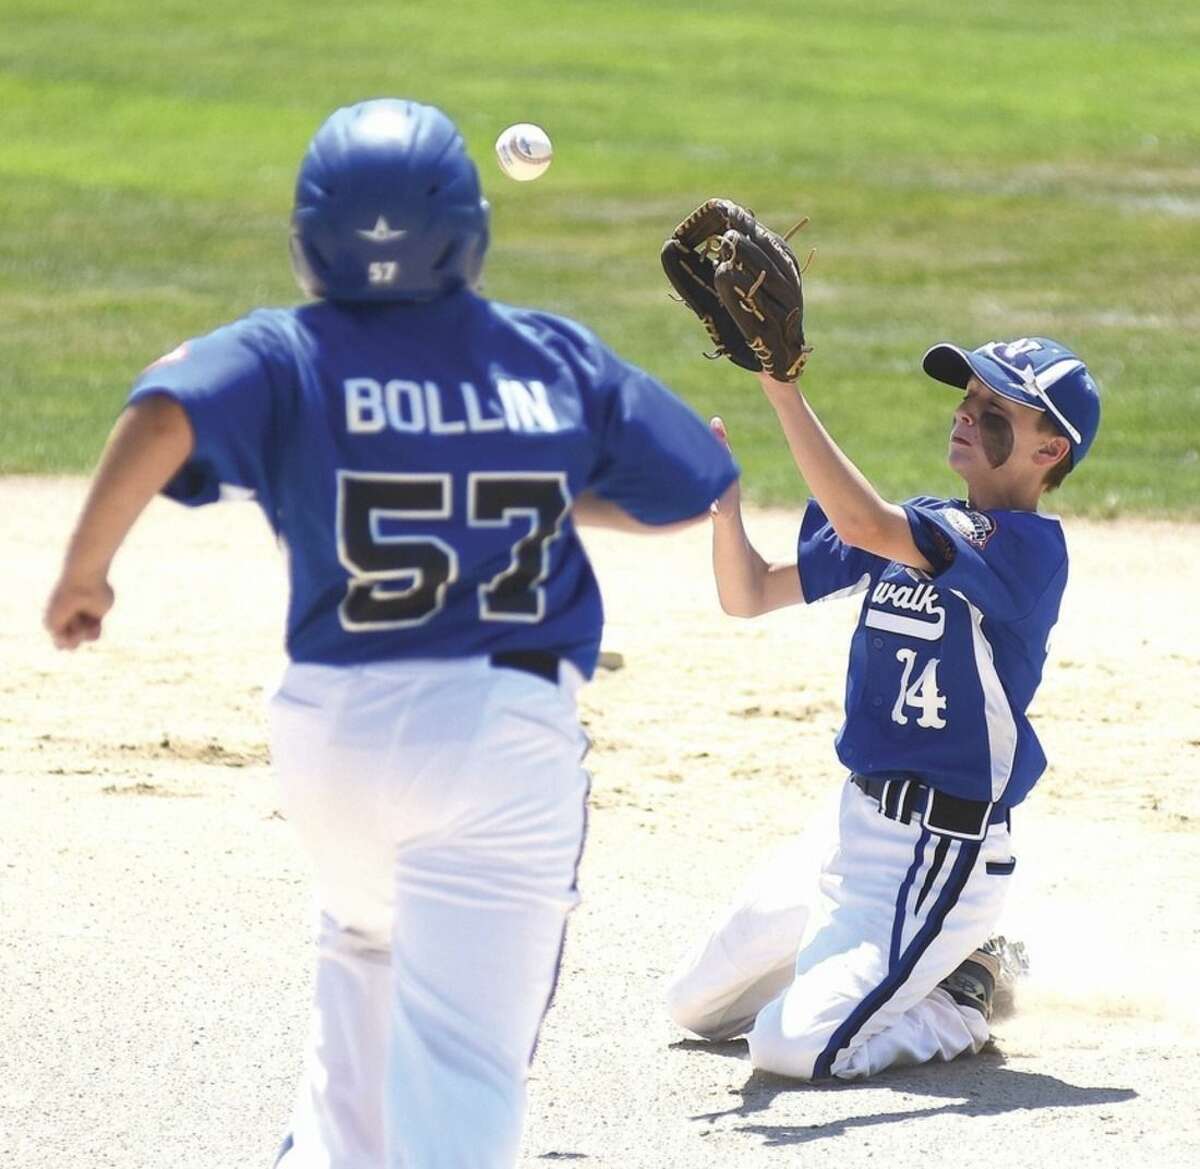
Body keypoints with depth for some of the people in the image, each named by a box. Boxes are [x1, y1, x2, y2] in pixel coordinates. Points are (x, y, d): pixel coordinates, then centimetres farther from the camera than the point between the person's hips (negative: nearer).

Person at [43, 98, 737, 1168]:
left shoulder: (286, 356, 0)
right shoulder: (558, 359, 6)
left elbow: (163, 418, -20)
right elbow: (694, 492, 16)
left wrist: (85, 570, -8)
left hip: (335, 727, 2)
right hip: (510, 732, -2)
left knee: (364, 940, 35)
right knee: (463, 1062, -9)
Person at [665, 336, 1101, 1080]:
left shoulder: (1029, 545, -18)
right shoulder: (913, 528, 9)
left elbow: (863, 525, -32)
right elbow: (749, 595, 9)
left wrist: (782, 387, -33)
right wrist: (725, 500, -10)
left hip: (942, 853, -9)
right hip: (855, 825, 9)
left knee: (794, 1043, -20)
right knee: (697, 1005, 16)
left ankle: (965, 999, 7)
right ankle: (934, 965, 25)